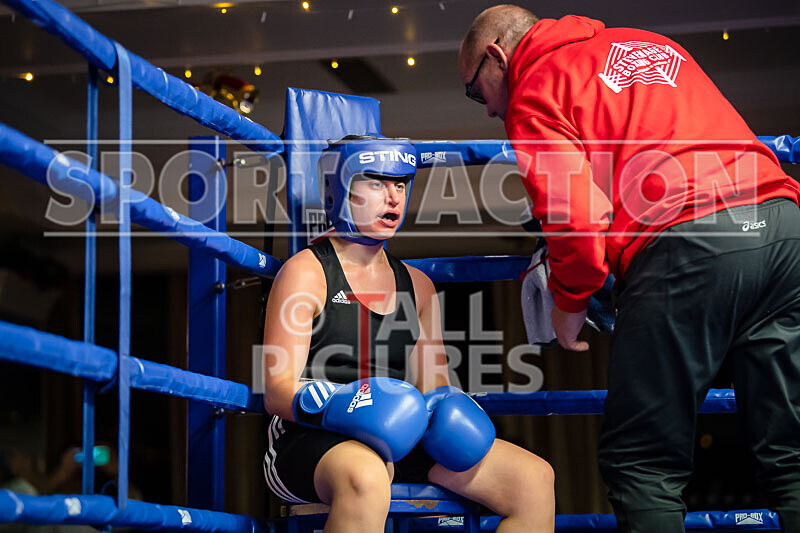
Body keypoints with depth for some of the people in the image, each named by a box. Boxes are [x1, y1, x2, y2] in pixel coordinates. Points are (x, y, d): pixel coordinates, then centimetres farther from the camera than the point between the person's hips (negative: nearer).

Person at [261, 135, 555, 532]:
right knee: (365, 478, -42)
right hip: (313, 440, -6)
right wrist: (339, 404, -25)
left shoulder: (417, 285, 21)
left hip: (399, 442, 6)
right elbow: (277, 392, -6)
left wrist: (444, 405, -3)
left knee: (535, 478, -10)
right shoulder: (305, 273, 1)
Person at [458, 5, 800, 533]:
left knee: (641, 462, 2)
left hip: (685, 243, -7)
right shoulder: (648, 43, 30)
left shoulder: (535, 93, 7)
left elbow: (576, 217, -6)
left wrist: (569, 304, 10)